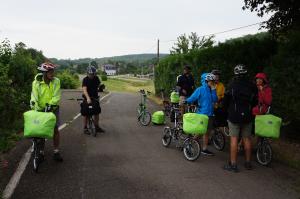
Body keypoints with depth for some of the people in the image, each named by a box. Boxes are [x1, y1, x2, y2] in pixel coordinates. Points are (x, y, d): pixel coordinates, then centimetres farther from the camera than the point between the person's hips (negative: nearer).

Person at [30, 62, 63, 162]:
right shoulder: (37, 82, -8)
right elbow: (34, 96, -13)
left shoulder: (56, 81, -8)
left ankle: (56, 152, 15)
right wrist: (33, 103, -30)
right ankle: (40, 151, 21)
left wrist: (51, 104, -28)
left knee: (55, 129, 3)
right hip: (40, 109, 0)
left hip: (53, 108, 0)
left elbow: (56, 96, -14)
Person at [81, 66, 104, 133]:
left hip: (95, 98, 4)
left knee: (96, 112, 8)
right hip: (87, 98, -4)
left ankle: (97, 127, 21)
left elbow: (99, 85, 16)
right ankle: (85, 128, 14)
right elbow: (84, 89, -30)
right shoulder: (85, 79, -16)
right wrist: (88, 98, -44)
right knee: (85, 113, 1)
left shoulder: (96, 78, -1)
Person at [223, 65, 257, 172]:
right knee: (247, 139, 12)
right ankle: (248, 163, 23)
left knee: (234, 139, 0)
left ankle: (233, 164, 3)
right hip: (247, 117, 4)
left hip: (234, 116, -3)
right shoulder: (252, 86, 0)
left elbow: (225, 101, -4)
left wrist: (229, 110, 14)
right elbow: (254, 102, 6)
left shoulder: (232, 85, -9)